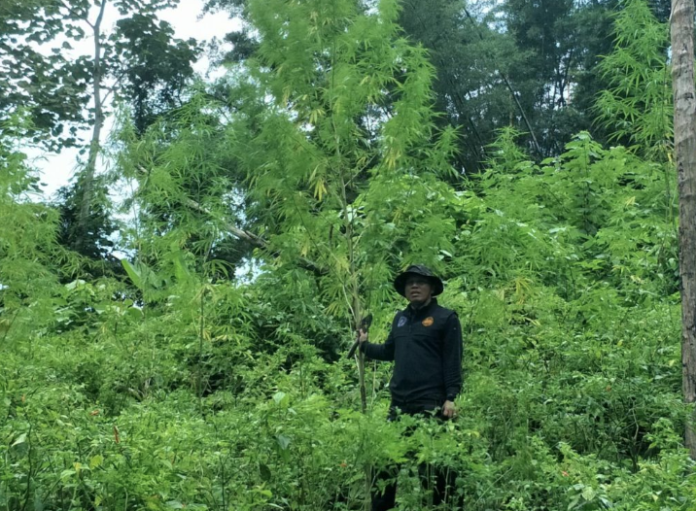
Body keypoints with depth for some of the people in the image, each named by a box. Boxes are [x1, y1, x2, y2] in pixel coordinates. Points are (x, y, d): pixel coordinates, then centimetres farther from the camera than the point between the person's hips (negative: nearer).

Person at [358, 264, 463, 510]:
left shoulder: (445, 318, -2)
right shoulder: (400, 319, 17)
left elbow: (453, 360, -8)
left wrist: (451, 397, -14)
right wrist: (365, 345, 17)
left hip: (431, 404, -6)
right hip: (399, 404, 6)